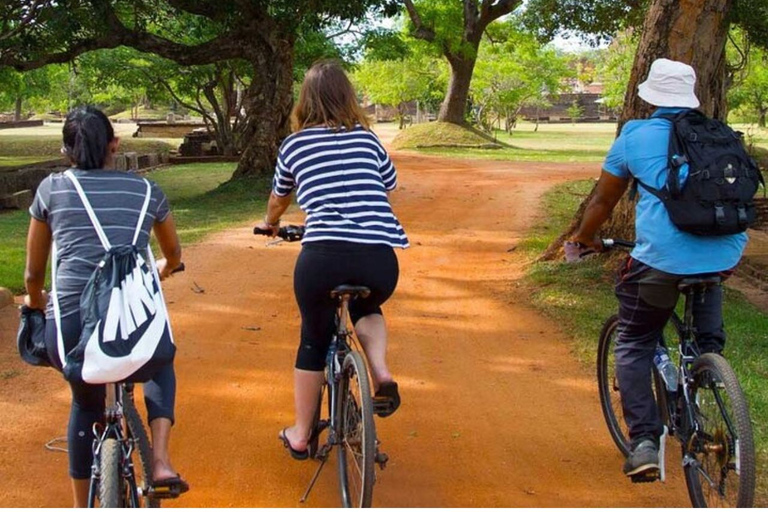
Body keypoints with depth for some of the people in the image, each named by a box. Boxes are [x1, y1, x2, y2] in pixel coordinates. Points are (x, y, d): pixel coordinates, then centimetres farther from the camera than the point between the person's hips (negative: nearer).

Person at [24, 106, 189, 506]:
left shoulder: (52, 188, 12)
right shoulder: (145, 190, 14)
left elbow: (34, 273, 19)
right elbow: (174, 254, 32)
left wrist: (36, 302, 41)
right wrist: (162, 270, 55)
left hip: (70, 329, 0)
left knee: (87, 401, 32)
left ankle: (82, 507, 37)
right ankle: (160, 461, 15)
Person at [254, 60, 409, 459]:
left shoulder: (294, 145, 14)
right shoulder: (367, 139, 17)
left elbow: (279, 197, 32)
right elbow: (389, 186, 33)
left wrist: (271, 224, 54)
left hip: (323, 256, -1)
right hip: (379, 259, 2)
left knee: (314, 340, 22)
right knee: (365, 307, 34)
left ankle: (300, 435, 31)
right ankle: (381, 373, 8)